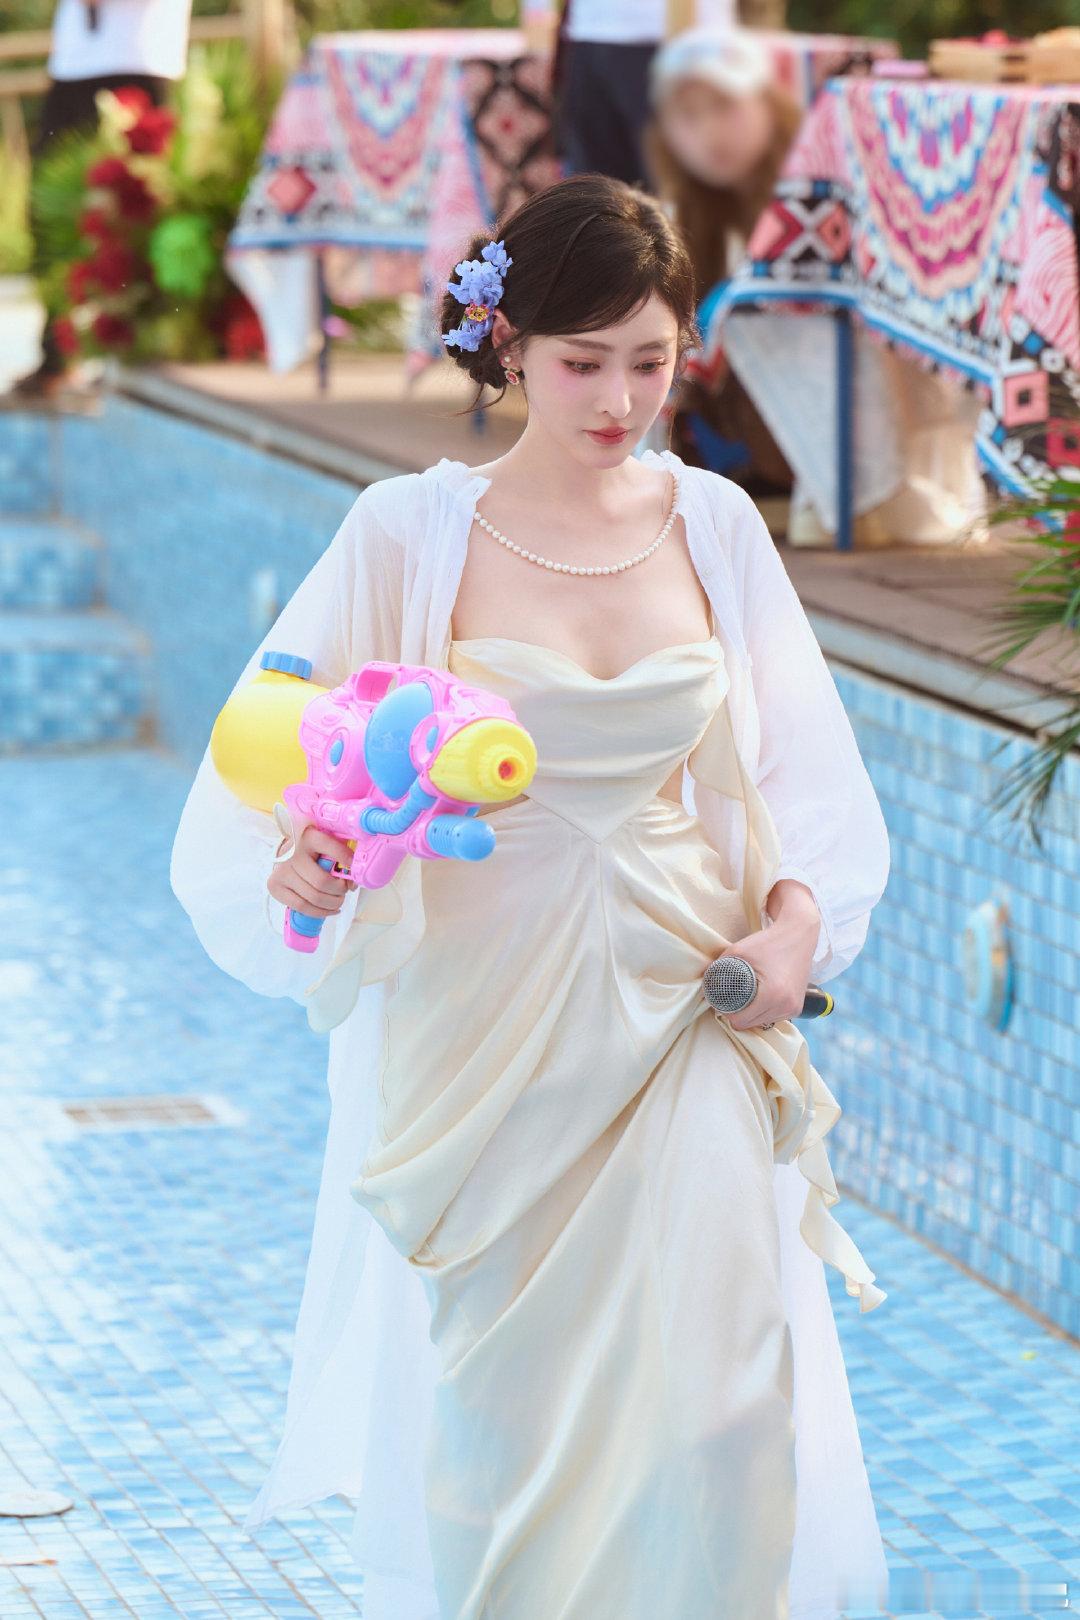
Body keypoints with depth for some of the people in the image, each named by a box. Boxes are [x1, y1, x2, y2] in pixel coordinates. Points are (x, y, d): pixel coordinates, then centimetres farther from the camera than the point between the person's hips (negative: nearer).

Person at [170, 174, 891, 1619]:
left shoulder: (713, 524, 5)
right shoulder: (412, 534, -4)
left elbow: (805, 770, 11)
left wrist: (796, 923, -5)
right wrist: (307, 862, -26)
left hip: (679, 1026, 2)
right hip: (487, 1041, -2)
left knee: (700, 1418, -3)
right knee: (495, 1418, 4)